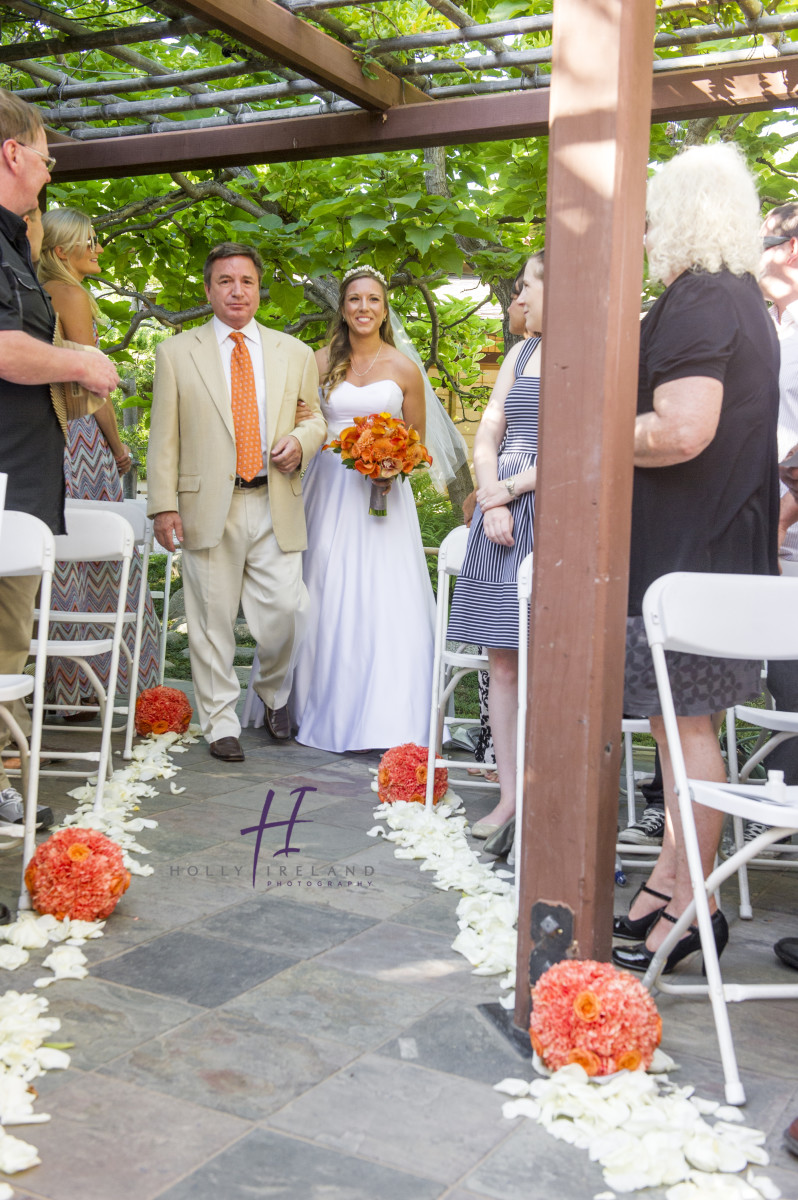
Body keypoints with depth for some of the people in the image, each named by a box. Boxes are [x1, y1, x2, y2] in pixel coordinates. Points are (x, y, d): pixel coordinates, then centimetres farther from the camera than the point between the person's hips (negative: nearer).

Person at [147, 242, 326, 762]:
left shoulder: (295, 353, 14)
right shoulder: (176, 352, 7)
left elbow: (314, 417, 20)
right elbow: (164, 436, 4)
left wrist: (301, 441, -5)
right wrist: (164, 505, -5)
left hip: (275, 506, 1)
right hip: (208, 507, -1)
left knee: (286, 612, -4)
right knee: (212, 621, 3)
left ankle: (275, 693, 26)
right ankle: (221, 723, 16)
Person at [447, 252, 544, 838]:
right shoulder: (521, 352, 19)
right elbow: (487, 436, 14)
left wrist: (508, 489, -7)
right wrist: (492, 502, -2)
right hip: (501, 512, 7)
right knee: (503, 659, 5)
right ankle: (510, 795, 13)